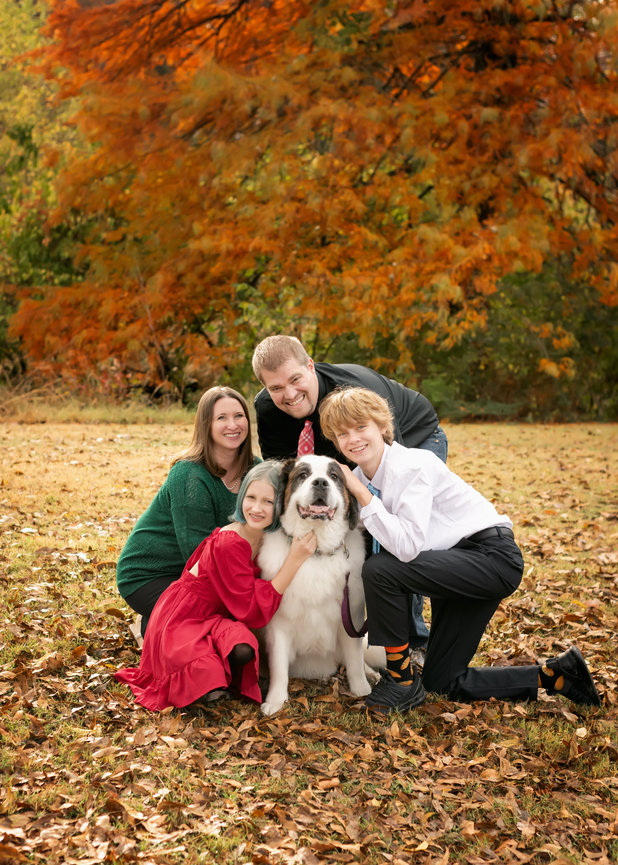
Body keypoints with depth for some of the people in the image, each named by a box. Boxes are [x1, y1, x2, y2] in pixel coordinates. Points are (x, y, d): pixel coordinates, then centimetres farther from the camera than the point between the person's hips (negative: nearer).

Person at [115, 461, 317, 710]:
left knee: (244, 651, -28)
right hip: (181, 621, -6)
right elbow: (253, 612, -26)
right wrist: (295, 559, -31)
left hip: (217, 616, 6)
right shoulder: (228, 544, -26)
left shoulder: (270, 538, -3)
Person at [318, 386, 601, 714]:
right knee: (442, 682, 9)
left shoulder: (410, 466, -21)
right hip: (456, 563, 10)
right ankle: (556, 675, 17)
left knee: (379, 570, -28)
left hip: (492, 557, -10)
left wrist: (362, 494, -28)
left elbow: (407, 547, -32)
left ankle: (402, 680, -8)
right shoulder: (361, 478, 3)